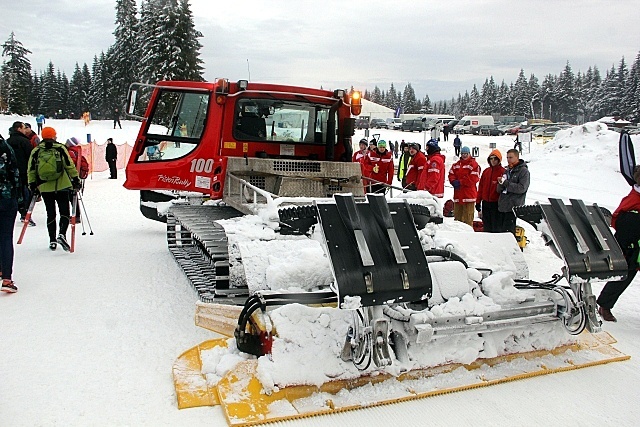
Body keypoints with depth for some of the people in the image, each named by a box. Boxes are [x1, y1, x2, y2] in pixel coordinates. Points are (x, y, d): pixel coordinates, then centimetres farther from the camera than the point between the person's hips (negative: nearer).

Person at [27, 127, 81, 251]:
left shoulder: (35, 151, 6)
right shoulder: (60, 148, -1)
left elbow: (31, 171, 7)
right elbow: (70, 166, -4)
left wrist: (32, 185, 15)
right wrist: (76, 180, 3)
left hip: (45, 188, 2)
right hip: (62, 186, -2)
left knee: (51, 214, 10)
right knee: (64, 212, 3)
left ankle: (52, 240, 10)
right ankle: (62, 234, -18)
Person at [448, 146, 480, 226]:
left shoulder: (474, 164, -3)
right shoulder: (456, 164, 17)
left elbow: (474, 178, -12)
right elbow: (451, 175, 11)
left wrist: (460, 182, -13)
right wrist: (454, 182, -10)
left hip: (468, 195, -6)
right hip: (457, 195, 6)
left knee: (468, 218, -6)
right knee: (457, 217, 12)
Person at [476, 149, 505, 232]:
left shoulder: (503, 172, -6)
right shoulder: (486, 171, 10)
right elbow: (481, 187, 13)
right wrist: (478, 203, 12)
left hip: (496, 203, -5)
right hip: (486, 203, 5)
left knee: (496, 228, -1)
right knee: (487, 227, 12)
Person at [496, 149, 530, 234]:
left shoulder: (523, 171, -2)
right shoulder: (507, 171, 20)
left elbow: (522, 188, -16)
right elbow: (499, 190, 17)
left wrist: (505, 183, -14)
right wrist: (501, 183, -5)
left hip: (514, 207, -7)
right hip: (502, 207, 7)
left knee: (508, 231, -13)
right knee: (501, 231, 7)